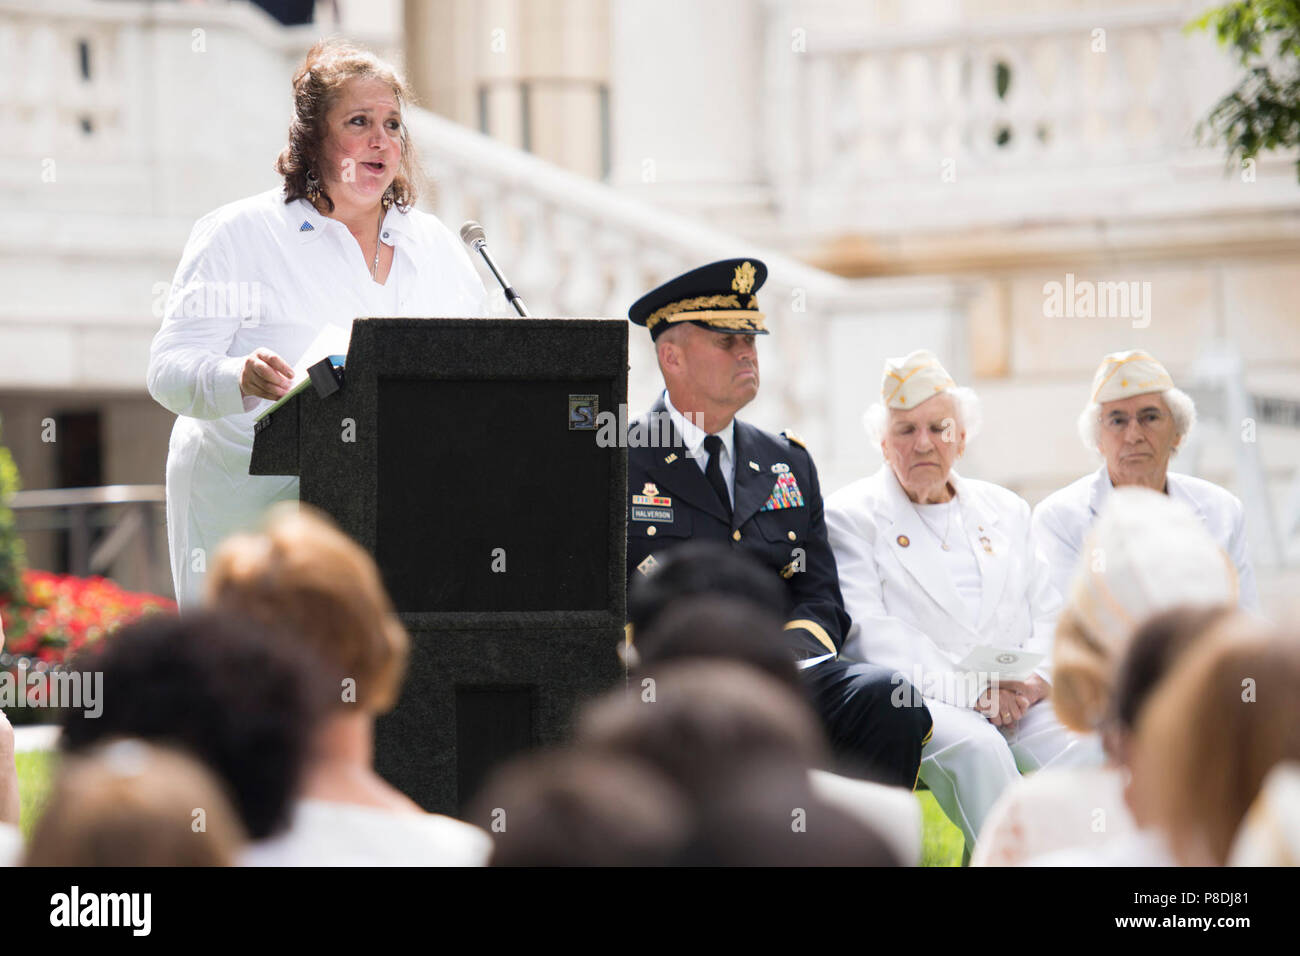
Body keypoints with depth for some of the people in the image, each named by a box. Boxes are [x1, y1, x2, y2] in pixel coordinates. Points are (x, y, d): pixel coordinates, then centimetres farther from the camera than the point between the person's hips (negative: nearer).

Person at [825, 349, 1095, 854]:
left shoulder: (1005, 510, 25)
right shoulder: (851, 515, 8)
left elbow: (1049, 613, 20)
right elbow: (869, 635, -5)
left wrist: (1035, 678, -4)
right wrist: (969, 691, -15)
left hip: (1017, 699, 4)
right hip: (916, 700, -4)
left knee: (1086, 750, -27)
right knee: (976, 749, -36)